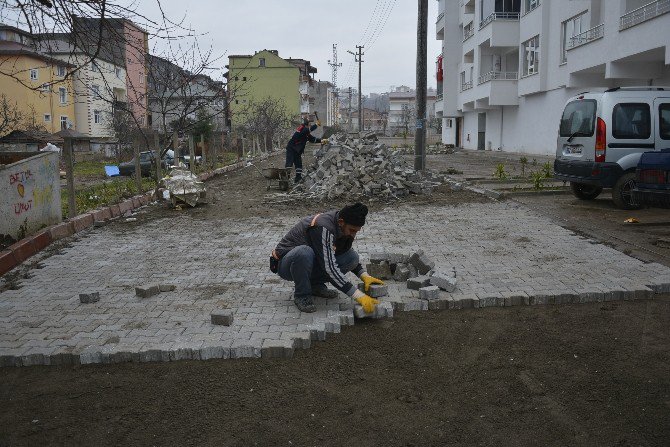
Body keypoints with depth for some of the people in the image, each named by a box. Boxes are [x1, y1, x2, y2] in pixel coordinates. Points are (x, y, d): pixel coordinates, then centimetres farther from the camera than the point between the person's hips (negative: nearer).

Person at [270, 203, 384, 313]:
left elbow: (348, 256, 10)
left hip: (310, 263, 7)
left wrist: (365, 276, -5)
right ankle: (302, 295, -15)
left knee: (352, 257, -11)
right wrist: (359, 296, -39)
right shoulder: (323, 228, -33)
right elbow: (330, 268, -38)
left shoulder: (344, 228, -8)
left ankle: (316, 285, 5)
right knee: (303, 252, -42)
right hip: (285, 265, -7)